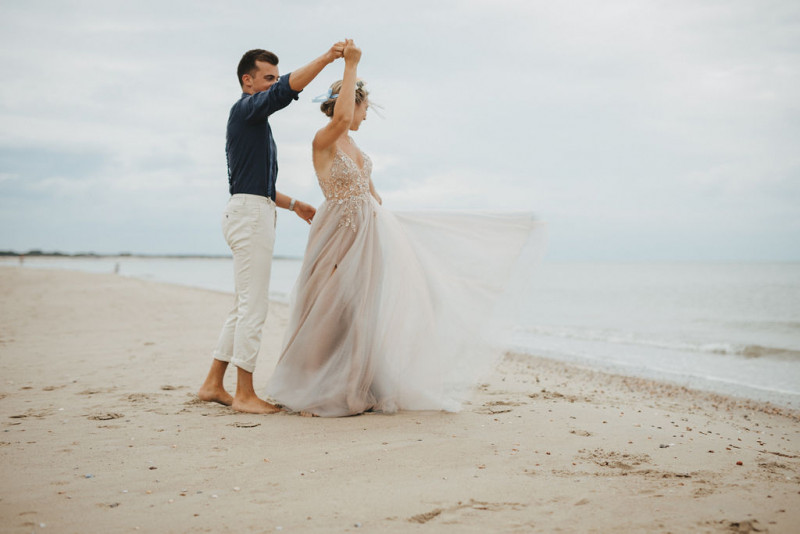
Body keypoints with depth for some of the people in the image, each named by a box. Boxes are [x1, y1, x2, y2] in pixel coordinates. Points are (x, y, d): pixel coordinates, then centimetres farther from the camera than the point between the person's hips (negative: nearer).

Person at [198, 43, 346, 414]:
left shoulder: (254, 120, 24)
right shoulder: (246, 108, -5)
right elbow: (287, 91, -23)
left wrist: (293, 204, 26)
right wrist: (326, 59, -25)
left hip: (255, 214, 10)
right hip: (249, 214, -10)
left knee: (245, 306, 12)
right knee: (253, 306, -9)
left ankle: (214, 384, 16)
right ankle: (244, 394, -4)